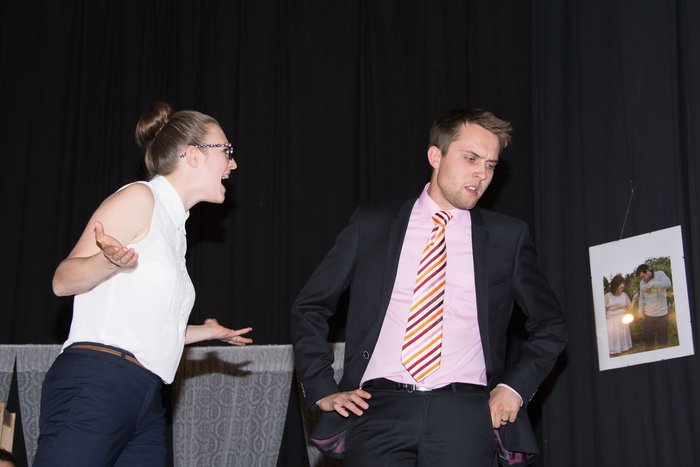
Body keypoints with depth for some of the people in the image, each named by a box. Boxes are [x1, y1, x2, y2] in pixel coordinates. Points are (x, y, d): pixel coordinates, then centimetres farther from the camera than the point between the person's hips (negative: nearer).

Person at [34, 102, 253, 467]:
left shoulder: (172, 225, 22)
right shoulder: (139, 198, -2)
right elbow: (63, 280, -7)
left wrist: (207, 332, 34)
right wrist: (111, 262, -27)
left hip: (145, 402, 9)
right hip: (95, 386, -9)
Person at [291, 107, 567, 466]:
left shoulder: (508, 237, 10)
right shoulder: (372, 226, 10)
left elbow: (550, 326, 20)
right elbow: (309, 308, 16)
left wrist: (514, 386, 6)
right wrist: (323, 390, 7)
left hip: (464, 413, 0)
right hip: (378, 409, 0)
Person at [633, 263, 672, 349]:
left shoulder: (660, 274, -8)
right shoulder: (642, 282, 5)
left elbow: (668, 283, -27)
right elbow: (641, 297, 11)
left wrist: (652, 284, -30)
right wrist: (640, 310, -1)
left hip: (662, 314, -4)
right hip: (648, 315, 4)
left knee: (662, 340, 7)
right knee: (648, 340, 9)